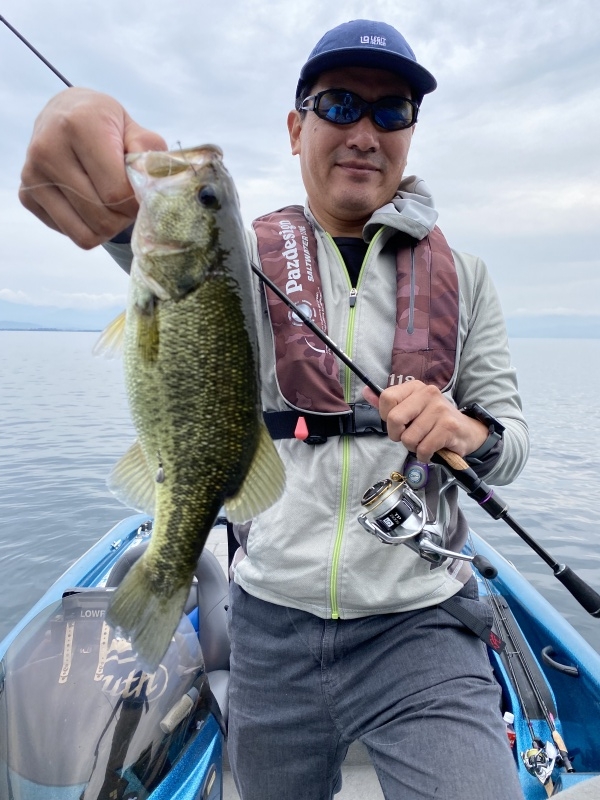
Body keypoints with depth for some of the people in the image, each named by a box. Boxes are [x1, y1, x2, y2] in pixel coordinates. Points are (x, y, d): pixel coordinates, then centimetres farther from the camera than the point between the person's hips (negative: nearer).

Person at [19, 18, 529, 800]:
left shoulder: (462, 276, 3)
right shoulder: (249, 255, 0)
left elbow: (511, 437, 3)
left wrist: (469, 432, -19)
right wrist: (86, 142, -42)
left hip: (419, 625, 0)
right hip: (272, 622, 1)